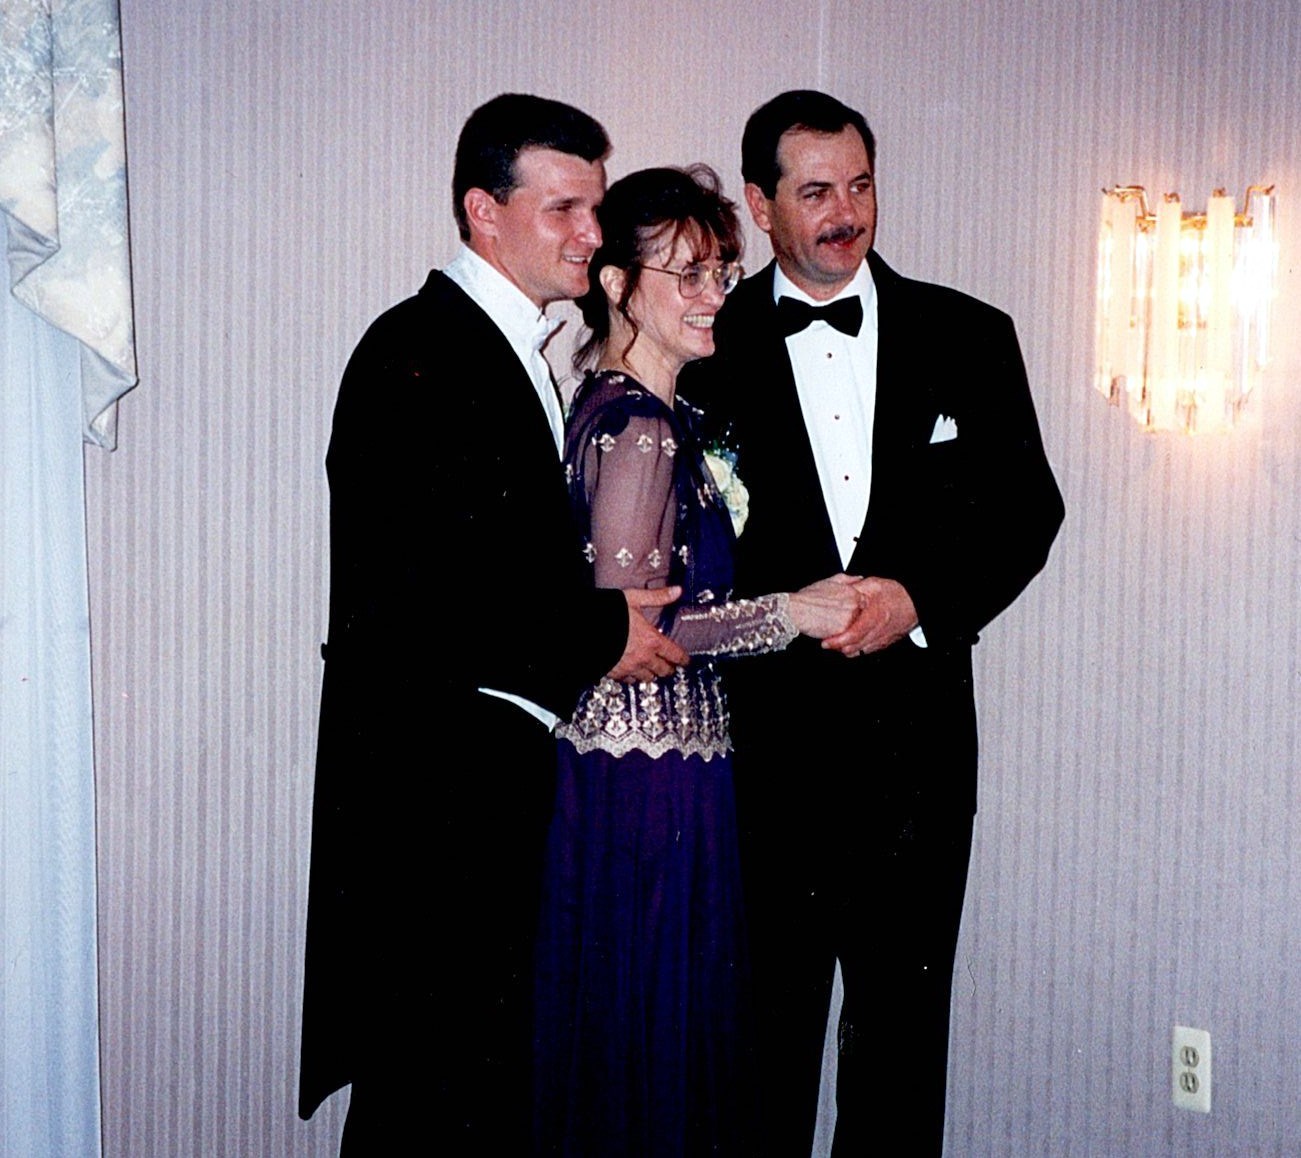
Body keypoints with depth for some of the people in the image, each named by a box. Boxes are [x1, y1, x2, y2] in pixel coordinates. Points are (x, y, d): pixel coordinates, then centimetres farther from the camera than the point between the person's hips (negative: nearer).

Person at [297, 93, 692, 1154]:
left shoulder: (515, 351, 16)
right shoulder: (419, 353, -14)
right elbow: (400, 596, -23)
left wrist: (616, 611, 4)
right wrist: (598, 636, -16)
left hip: (499, 785, 10)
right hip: (430, 796, -9)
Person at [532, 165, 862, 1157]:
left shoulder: (629, 408, 13)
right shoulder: (640, 426, -16)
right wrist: (791, 612, -13)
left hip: (632, 759, 10)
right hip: (652, 769, -10)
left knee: (636, 1029, 17)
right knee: (652, 1029, 1)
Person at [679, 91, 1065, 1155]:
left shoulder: (967, 337, 7)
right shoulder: (709, 348, 2)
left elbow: (1027, 508, 4)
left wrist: (920, 597, -10)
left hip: (916, 722, 2)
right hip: (765, 731, -1)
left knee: (905, 1006, 10)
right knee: (767, 1008, 7)